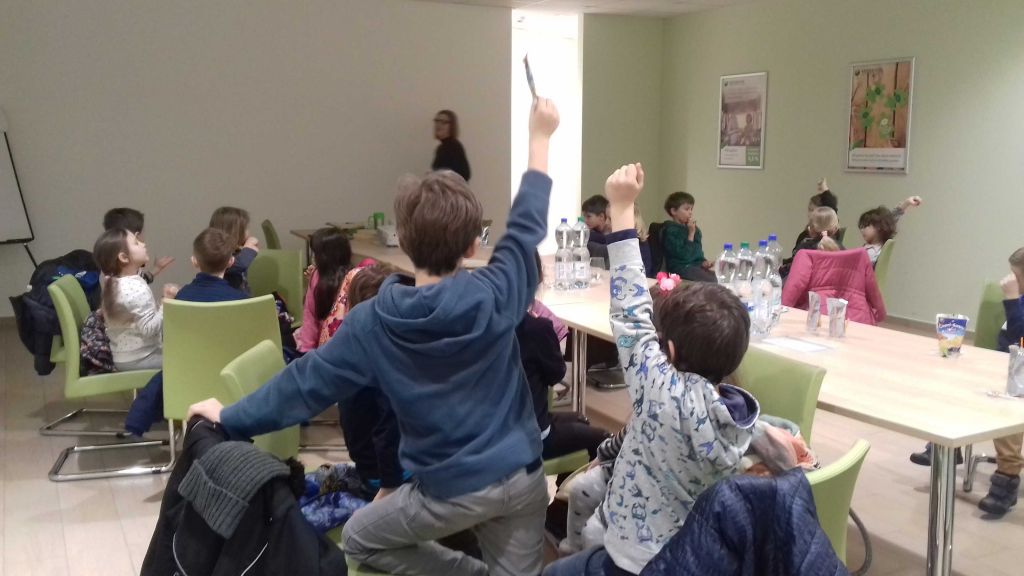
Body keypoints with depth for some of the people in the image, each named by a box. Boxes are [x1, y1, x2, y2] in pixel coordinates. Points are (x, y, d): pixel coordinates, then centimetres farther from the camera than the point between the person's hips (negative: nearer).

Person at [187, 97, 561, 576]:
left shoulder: (374, 323, -13)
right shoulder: (494, 295, -11)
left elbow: (307, 380, -5)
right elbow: (527, 227, 3)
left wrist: (230, 418, 9)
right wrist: (540, 136, 13)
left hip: (452, 490, -2)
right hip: (521, 475, 3)